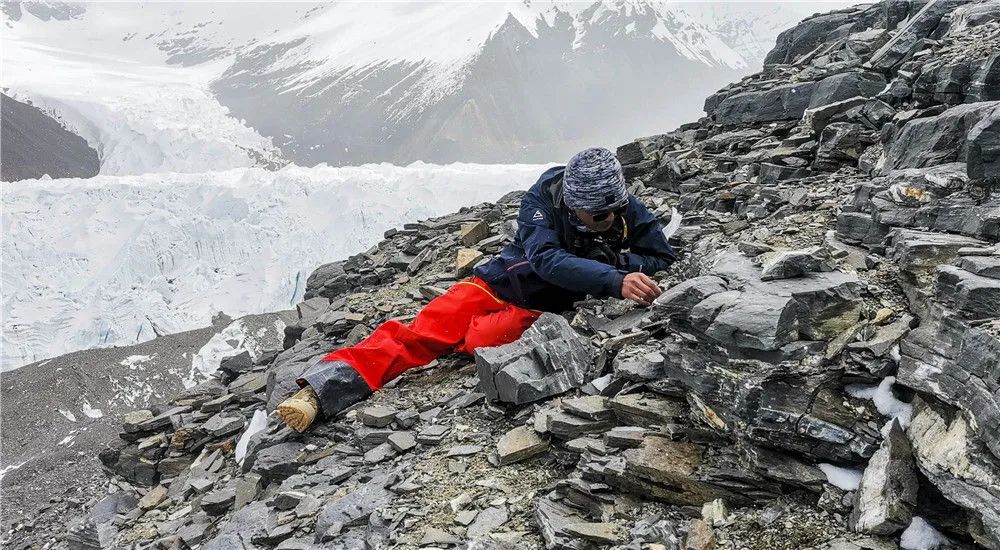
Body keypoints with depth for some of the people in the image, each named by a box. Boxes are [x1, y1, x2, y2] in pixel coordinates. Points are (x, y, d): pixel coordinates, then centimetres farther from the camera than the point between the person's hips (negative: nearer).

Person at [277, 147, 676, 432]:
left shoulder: (625, 210, -9)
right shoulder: (543, 198, -18)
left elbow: (662, 256, -2)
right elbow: (549, 260, -33)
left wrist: (617, 260, -22)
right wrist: (616, 281, -45)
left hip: (537, 309, 1)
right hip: (497, 285, -1)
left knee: (478, 339, -31)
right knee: (425, 329, -22)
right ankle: (321, 388, -29)